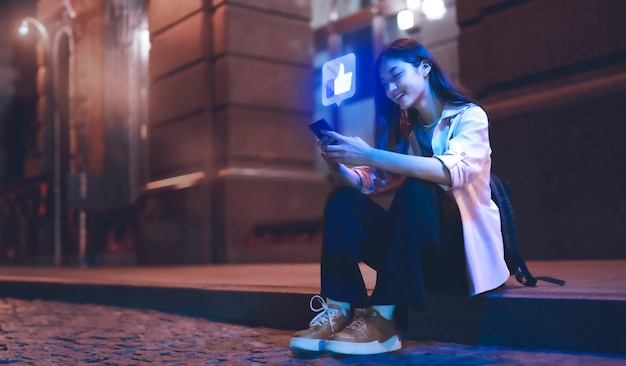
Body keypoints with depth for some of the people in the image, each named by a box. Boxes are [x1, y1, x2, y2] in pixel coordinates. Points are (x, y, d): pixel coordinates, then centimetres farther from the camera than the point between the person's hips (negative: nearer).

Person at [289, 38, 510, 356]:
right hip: (419, 256, 5)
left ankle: (382, 318, -34)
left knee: (416, 191, -32)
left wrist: (370, 155, -32)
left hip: (465, 249, -5)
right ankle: (338, 311, -26)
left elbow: (455, 171, -26)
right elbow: (365, 183, 3)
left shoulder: (469, 116, -4)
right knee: (344, 200, -13)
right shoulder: (405, 132, 13)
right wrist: (336, 164, -18)